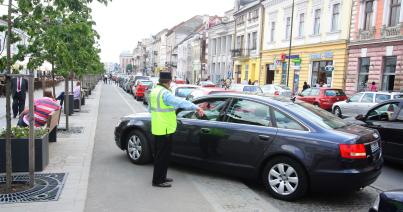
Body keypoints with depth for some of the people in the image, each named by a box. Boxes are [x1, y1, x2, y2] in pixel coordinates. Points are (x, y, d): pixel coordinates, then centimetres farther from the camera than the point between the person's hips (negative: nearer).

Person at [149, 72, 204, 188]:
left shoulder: (154, 91, 10)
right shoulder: (165, 93, -21)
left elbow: (150, 108, 22)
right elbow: (180, 102, -35)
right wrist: (196, 107, -41)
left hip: (157, 129, 10)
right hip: (165, 129, -10)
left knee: (160, 153, 19)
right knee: (162, 155, 0)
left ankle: (161, 177, 30)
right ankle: (157, 180, 10)